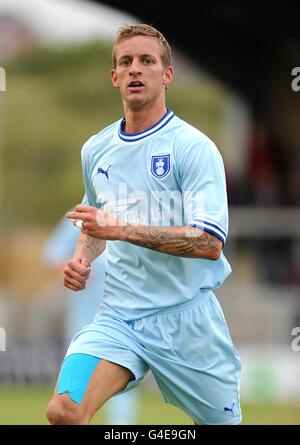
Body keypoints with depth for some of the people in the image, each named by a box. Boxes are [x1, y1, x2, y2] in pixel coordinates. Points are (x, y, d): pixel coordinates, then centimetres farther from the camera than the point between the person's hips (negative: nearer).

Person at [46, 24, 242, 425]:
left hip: (186, 317, -3)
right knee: (63, 411, -22)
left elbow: (209, 243, -18)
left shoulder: (194, 147, -8)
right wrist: (82, 259, 7)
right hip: (118, 316, 3)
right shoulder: (95, 150, 11)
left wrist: (120, 229, -24)